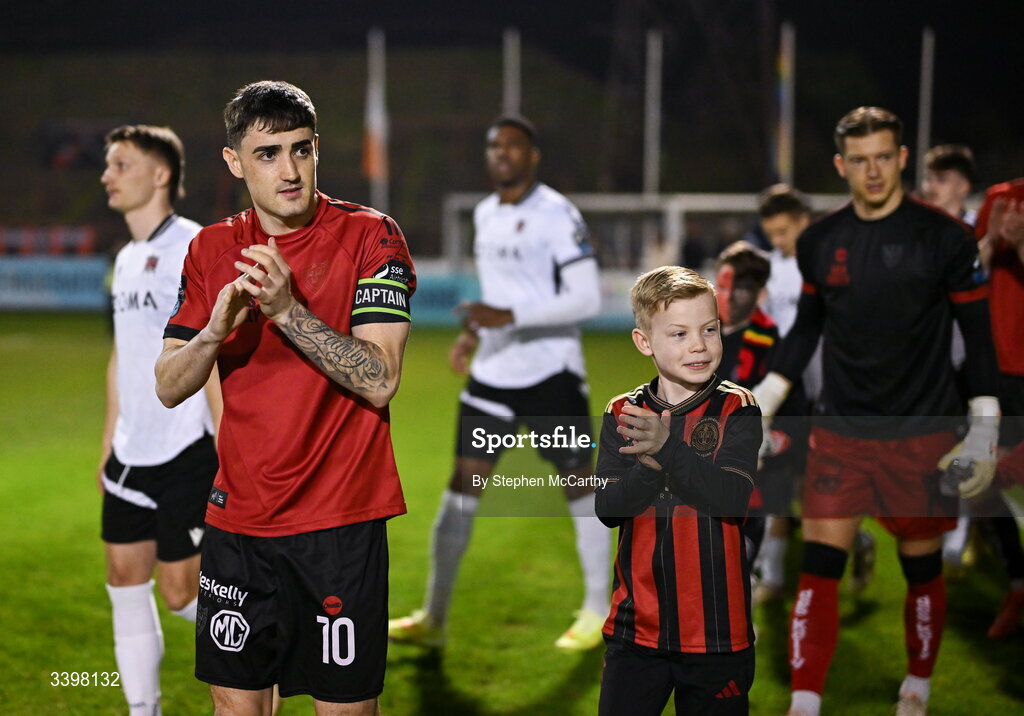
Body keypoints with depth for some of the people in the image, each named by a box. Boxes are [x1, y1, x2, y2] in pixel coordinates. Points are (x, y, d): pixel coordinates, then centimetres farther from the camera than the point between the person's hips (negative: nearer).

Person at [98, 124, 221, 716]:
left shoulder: (194, 248, -12)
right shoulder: (128, 258, 14)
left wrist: (228, 453, -19)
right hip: (131, 455, 8)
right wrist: (109, 440, 21)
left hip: (185, 453, -8)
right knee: (126, 577, 8)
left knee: (180, 589, -4)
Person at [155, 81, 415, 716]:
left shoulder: (370, 235, -6)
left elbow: (380, 380, -16)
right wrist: (215, 329, -17)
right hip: (239, 515, 4)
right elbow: (168, 388, 3)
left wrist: (287, 309, -25)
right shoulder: (212, 249, 7)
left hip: (341, 519, -4)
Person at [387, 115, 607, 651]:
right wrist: (474, 330, 9)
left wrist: (509, 317, -24)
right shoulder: (485, 214, 11)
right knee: (464, 482, 3)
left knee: (580, 486, 5)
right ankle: (433, 617, 10)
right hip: (493, 372, 6)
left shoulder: (556, 214, -12)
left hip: (551, 372, -6)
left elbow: (587, 299, -17)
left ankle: (596, 613, 20)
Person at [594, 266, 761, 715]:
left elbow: (735, 498, -18)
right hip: (636, 626, 2)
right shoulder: (622, 413, 3)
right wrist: (650, 464, -24)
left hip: (716, 627, -2)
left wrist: (668, 449, -27)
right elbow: (607, 508, -7)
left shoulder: (737, 409, -4)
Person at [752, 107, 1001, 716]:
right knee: (819, 568, -5)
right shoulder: (819, 243, 3)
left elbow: (979, 332, -3)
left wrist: (985, 428, -6)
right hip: (840, 432, 2)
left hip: (922, 434, -2)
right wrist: (765, 399, 13)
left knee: (922, 570, 9)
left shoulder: (945, 237, -8)